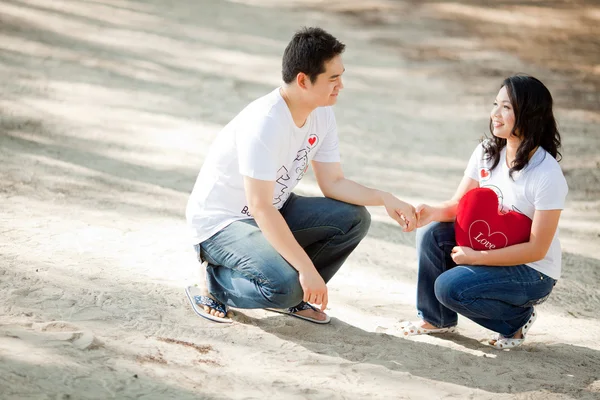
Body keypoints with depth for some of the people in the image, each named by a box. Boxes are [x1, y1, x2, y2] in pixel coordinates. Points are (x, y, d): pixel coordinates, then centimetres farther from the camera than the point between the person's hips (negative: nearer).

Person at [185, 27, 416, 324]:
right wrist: (307, 268, -35)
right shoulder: (264, 123, -31)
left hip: (272, 212, 8)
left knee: (354, 219, -8)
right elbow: (260, 208, -32)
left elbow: (333, 182, 3)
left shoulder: (322, 115, -5)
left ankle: (294, 295, 6)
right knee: (284, 285, -31)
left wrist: (384, 199, -14)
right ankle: (211, 280, -2)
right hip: (220, 221, -8)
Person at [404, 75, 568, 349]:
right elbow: (459, 205, 1)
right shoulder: (487, 152, -3)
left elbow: (537, 249, -21)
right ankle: (436, 319, 4)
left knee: (450, 287, -25)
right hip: (487, 247, 6)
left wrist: (475, 257, -23)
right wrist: (432, 212, -22)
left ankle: (517, 320, 2)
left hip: (533, 273, -6)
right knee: (431, 234, -18)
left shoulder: (547, 175, -23)